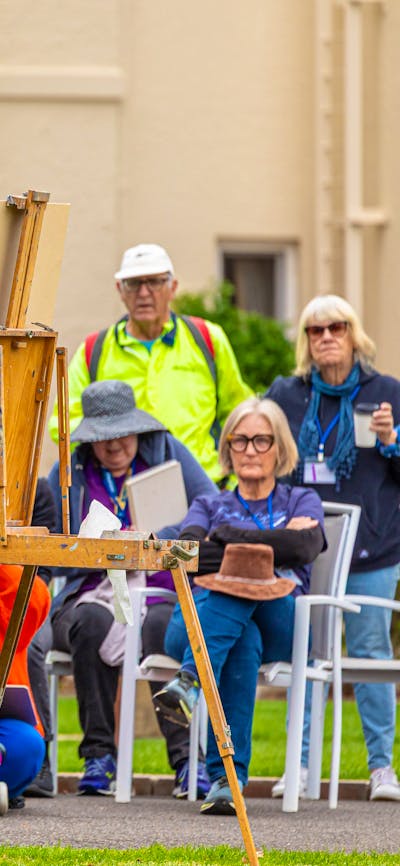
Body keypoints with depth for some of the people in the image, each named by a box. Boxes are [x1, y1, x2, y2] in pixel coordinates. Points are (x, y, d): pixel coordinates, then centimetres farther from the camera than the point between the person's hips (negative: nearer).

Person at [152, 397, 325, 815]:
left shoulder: (301, 502, 25)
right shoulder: (209, 506, 30)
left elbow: (306, 546, -2)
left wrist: (226, 539, -2)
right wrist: (275, 539, -3)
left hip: (277, 621, 0)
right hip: (198, 618, 1)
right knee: (243, 641, -39)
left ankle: (189, 683, -59)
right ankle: (227, 777, -52)